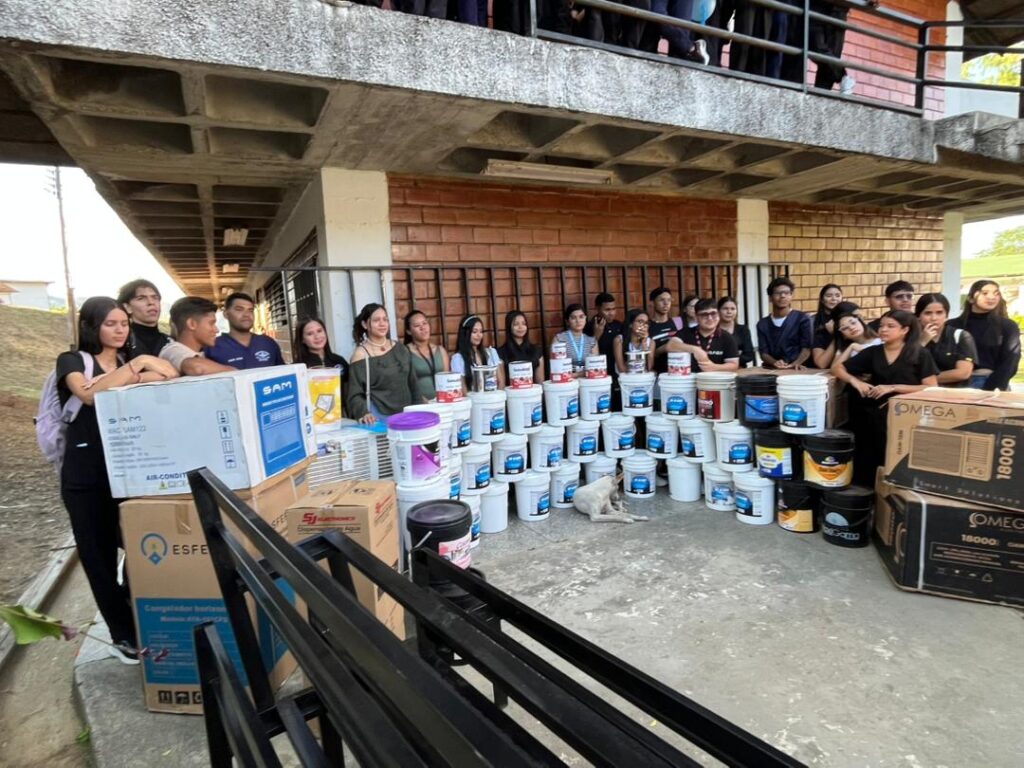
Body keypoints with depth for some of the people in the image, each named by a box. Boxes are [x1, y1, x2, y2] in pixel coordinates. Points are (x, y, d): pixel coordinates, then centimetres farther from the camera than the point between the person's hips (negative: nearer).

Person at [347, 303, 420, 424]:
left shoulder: (400, 348, 9)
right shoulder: (360, 355, -5)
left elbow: (412, 383, 15)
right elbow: (355, 395, -7)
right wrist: (363, 413, -24)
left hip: (406, 413, 4)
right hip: (379, 417, -4)